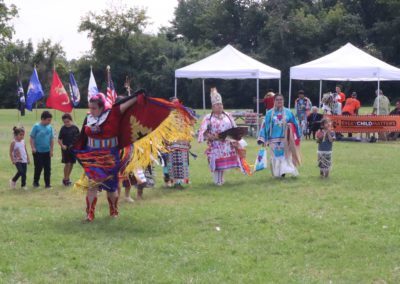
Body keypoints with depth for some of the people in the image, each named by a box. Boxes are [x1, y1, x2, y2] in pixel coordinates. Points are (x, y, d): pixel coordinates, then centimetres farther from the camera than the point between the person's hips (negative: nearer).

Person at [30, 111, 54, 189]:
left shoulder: (50, 127, 3)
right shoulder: (36, 126, -8)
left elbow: (52, 139, 10)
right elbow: (32, 138, -6)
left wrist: (51, 150, 6)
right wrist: (33, 148, -13)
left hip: (47, 151, 4)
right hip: (38, 152, -4)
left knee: (48, 168, 3)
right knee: (38, 168, 3)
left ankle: (47, 184, 10)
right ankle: (35, 182, 21)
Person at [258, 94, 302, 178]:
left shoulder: (288, 112, 5)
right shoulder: (270, 113, 3)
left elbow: (294, 124, 11)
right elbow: (265, 126, 2)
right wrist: (263, 139, -3)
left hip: (285, 139, 1)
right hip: (274, 139, -1)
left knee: (285, 155, -1)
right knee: (276, 156, 0)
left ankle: (283, 171, 4)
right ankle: (277, 173, 6)